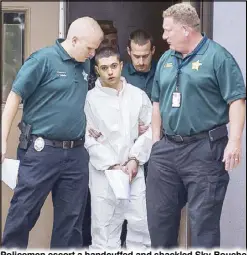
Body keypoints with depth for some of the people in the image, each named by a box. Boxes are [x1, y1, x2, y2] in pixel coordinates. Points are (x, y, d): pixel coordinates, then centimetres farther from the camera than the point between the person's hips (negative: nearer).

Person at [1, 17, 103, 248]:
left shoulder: (84, 65, 11)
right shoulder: (43, 59, -9)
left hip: (76, 153, 6)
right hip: (42, 150, -6)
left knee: (71, 217, 11)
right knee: (23, 212, 0)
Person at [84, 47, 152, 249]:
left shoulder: (138, 95, 8)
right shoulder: (90, 98, 0)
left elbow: (149, 130, 4)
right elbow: (89, 138, -4)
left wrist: (134, 160, -6)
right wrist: (111, 165, -10)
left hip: (133, 170, 2)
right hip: (103, 172, -2)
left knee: (141, 222, 1)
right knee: (104, 225, 0)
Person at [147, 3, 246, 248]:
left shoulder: (217, 56, -8)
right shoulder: (166, 59, 12)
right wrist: (156, 140, 13)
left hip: (205, 148, -7)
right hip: (166, 148, 7)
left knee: (203, 219, -1)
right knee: (159, 214, 13)